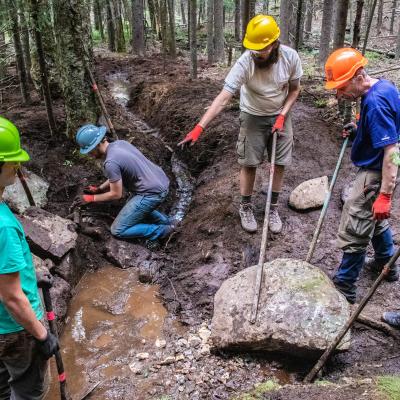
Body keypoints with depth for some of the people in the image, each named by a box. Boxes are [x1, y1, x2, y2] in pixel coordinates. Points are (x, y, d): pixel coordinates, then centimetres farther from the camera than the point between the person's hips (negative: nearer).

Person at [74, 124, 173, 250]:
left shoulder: (110, 163, -21)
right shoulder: (119, 143, 7)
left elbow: (116, 194, -10)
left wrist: (91, 198, 1)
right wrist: (99, 188, 18)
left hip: (152, 193, -9)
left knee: (117, 230, -1)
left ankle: (162, 231, 2)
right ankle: (166, 221, 26)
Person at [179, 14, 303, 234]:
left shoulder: (291, 57, -21)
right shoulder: (245, 62, -29)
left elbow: (294, 89, -3)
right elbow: (223, 98, -34)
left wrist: (282, 116, -14)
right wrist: (199, 127, -43)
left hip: (280, 116, 2)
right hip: (253, 117, -2)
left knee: (279, 164, 5)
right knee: (249, 164, 2)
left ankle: (273, 208, 23)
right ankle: (245, 207, 23)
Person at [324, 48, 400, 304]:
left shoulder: (375, 102, -28)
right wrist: (359, 131, 8)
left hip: (376, 174, -10)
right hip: (377, 170, 10)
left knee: (354, 231, 0)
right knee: (375, 219, 27)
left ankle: (345, 287, 14)